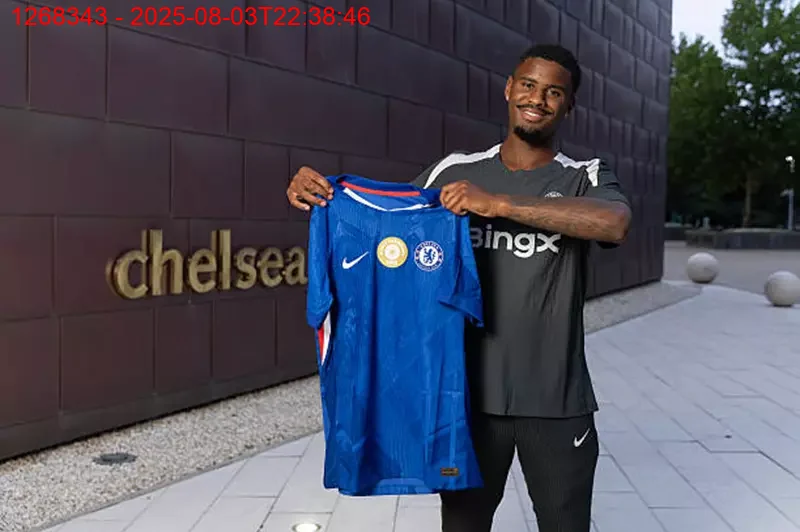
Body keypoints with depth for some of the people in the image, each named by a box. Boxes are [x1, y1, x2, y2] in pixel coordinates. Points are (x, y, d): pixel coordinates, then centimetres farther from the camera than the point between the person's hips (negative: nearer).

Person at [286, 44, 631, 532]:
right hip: (470, 393, 1)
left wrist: (498, 203, -29)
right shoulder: (455, 172, 4)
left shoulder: (587, 179, -1)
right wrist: (315, 194, -12)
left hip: (556, 402, -1)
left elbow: (616, 223, -23)